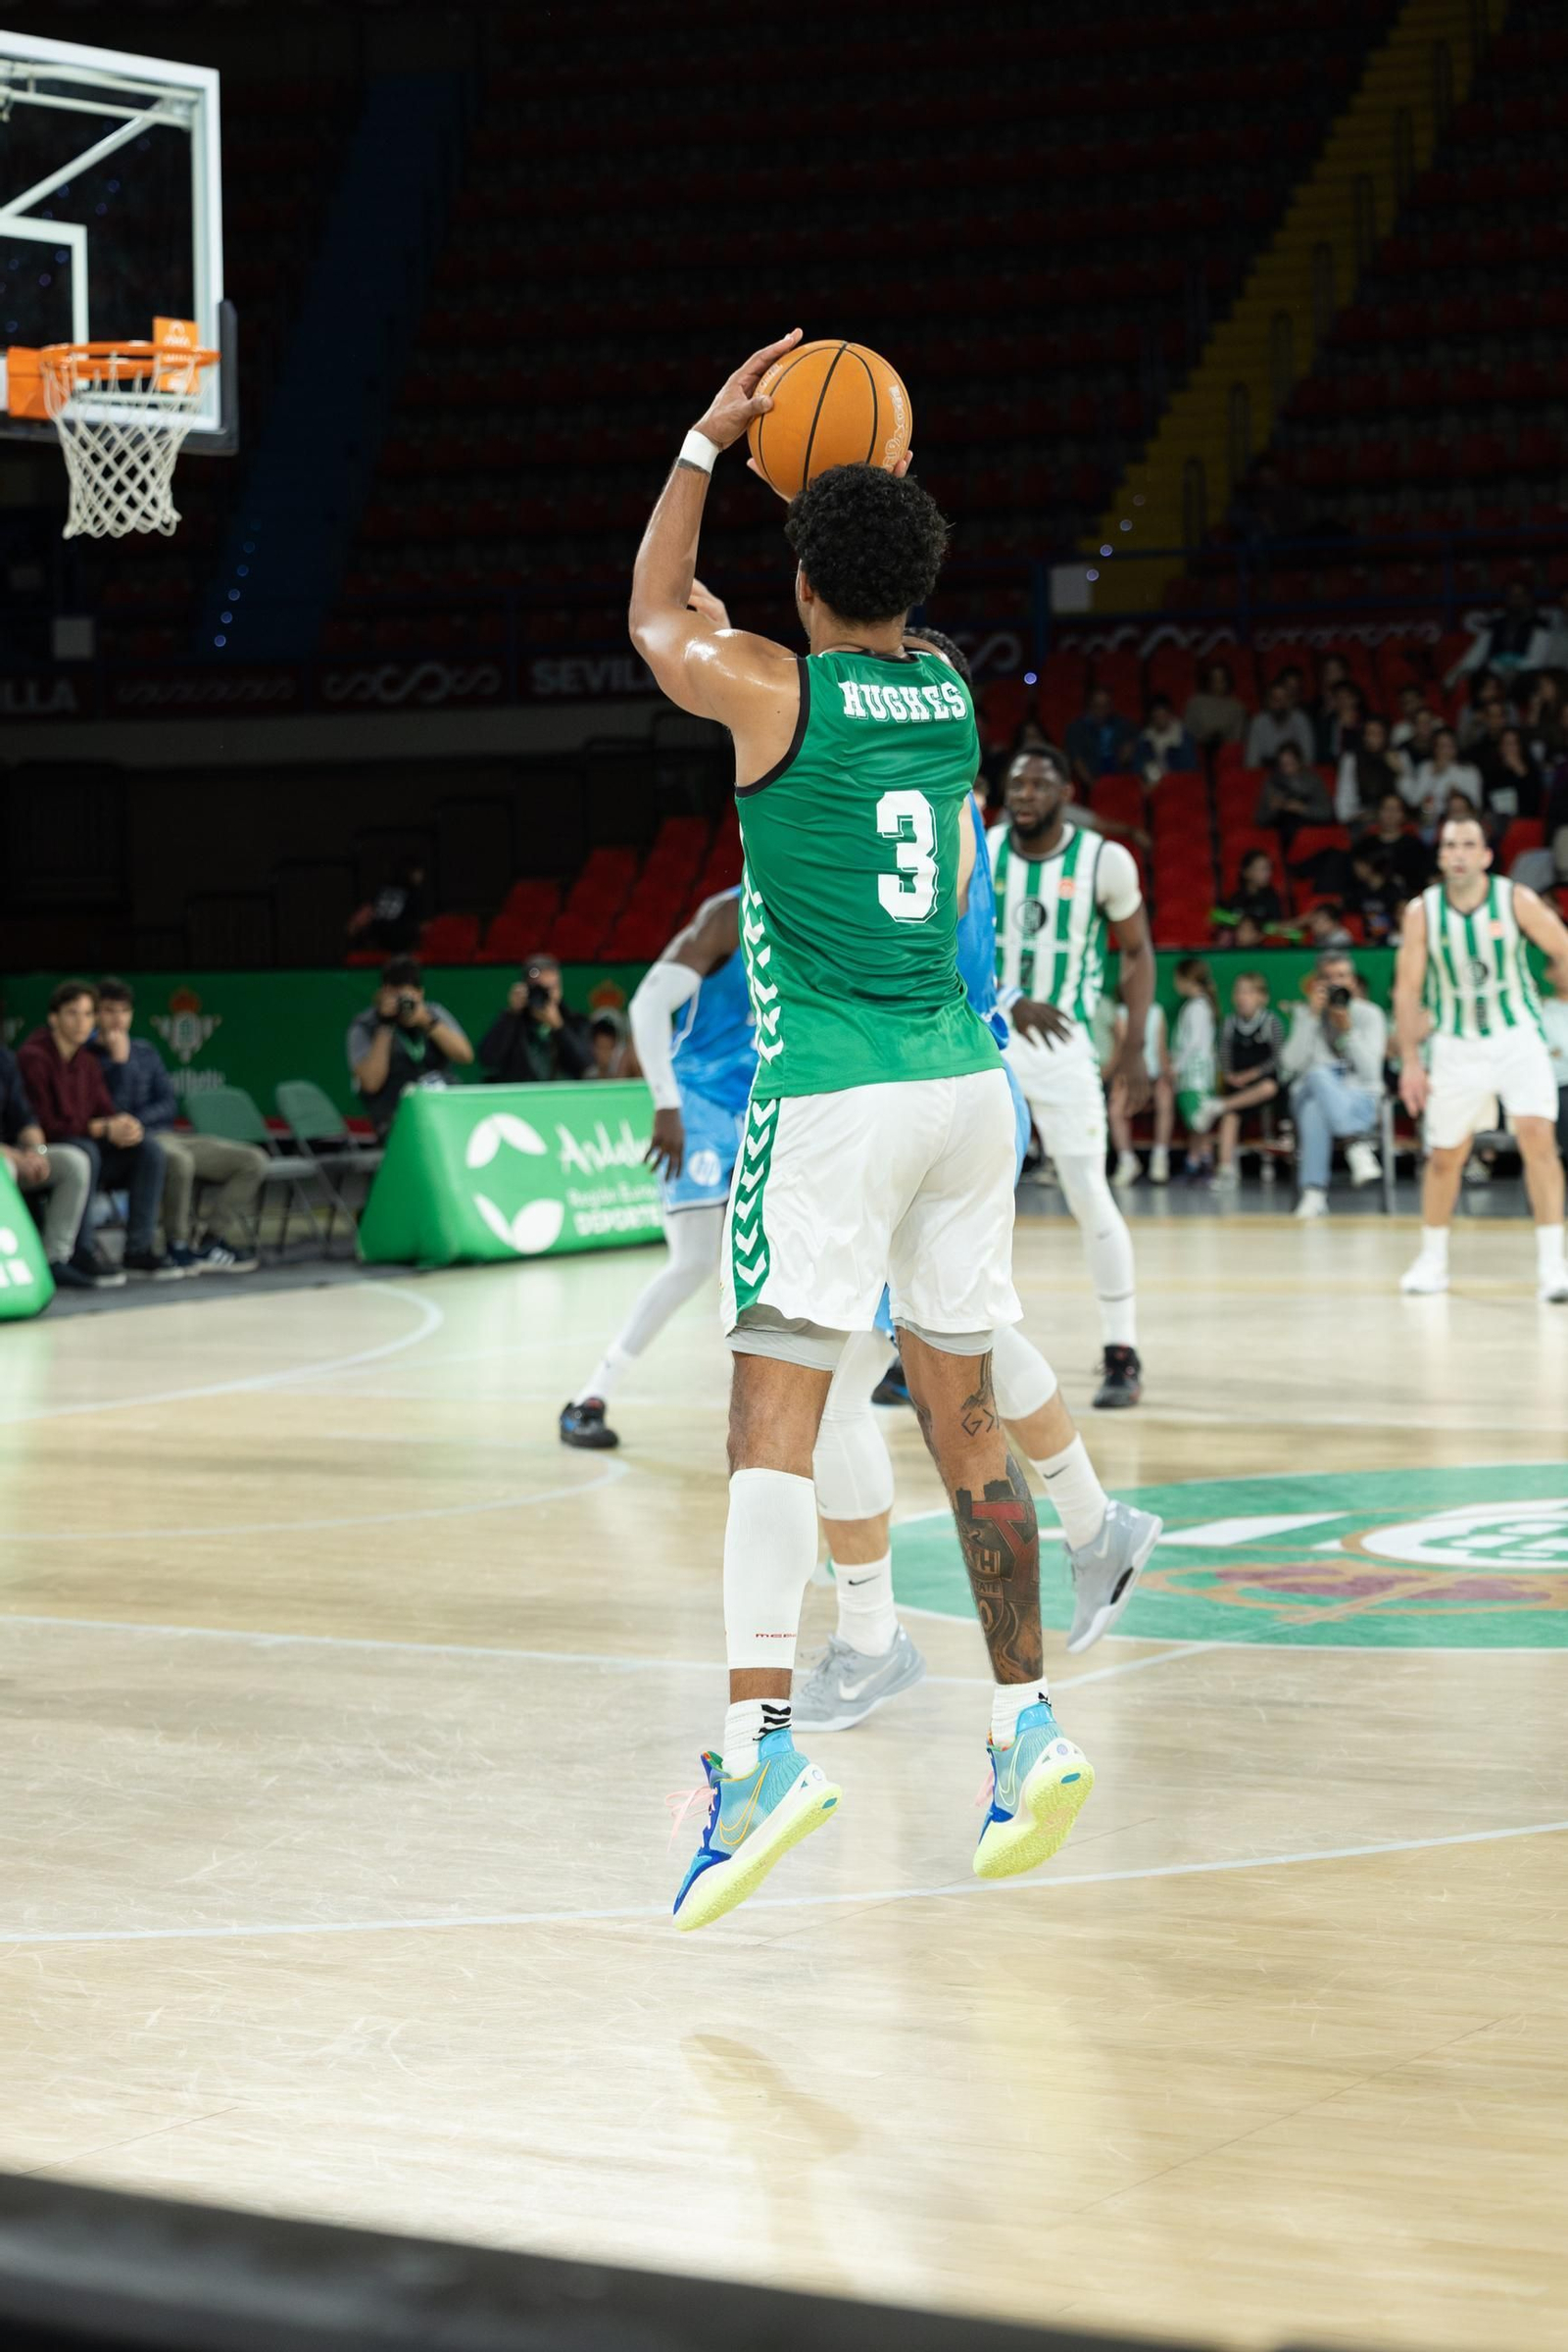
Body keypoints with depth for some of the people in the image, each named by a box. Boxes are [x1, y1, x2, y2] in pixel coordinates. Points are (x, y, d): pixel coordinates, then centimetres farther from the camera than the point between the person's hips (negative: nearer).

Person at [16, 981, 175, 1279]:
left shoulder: (87, 1061, 12)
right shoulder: (34, 1058, -12)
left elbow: (105, 1110, 10)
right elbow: (43, 1125, -18)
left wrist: (125, 1126, -15)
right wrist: (101, 1129, -23)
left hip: (86, 1143, 7)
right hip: (45, 1155, -7)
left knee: (149, 1148, -13)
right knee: (85, 1151, -38)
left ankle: (139, 1251, -15)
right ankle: (78, 1254, -26)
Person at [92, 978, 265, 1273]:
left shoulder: (146, 1052, 20)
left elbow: (169, 1105, 11)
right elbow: (114, 1110, -11)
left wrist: (137, 1120, -6)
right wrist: (119, 1059, -12)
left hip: (167, 1137, 7)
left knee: (252, 1160, -8)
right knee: (178, 1160, -40)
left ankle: (210, 1237, -16)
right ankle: (179, 1246, -22)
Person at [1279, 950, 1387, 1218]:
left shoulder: (1369, 1015, 6)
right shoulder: (1304, 1013, 11)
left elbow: (1370, 1071, -5)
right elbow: (1291, 1063, -4)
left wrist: (1348, 1030, -14)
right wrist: (1312, 1016, -9)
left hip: (1359, 1098, -1)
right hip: (1311, 1093, 1)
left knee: (1316, 1108, -38)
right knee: (1318, 1074, -38)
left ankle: (1314, 1193, -47)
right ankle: (1358, 1144, -53)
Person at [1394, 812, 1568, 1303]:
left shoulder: (1516, 901, -11)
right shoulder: (1422, 912, -7)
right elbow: (1408, 989, -2)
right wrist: (1410, 1062, -5)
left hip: (1518, 1037, -2)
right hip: (1457, 1045, 2)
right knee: (1445, 1155, 9)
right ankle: (1432, 1260, 27)